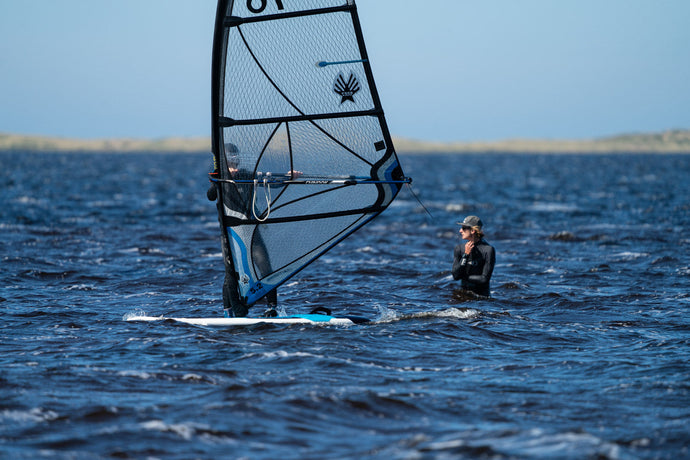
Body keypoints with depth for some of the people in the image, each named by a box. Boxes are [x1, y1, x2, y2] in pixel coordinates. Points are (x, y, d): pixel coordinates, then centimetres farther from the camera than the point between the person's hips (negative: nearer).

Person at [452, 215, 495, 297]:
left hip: (482, 294, -4)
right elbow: (455, 276, -4)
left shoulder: (488, 250, -10)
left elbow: (484, 279, -12)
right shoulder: (459, 248, 4)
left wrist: (464, 277, -5)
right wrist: (466, 255, -11)